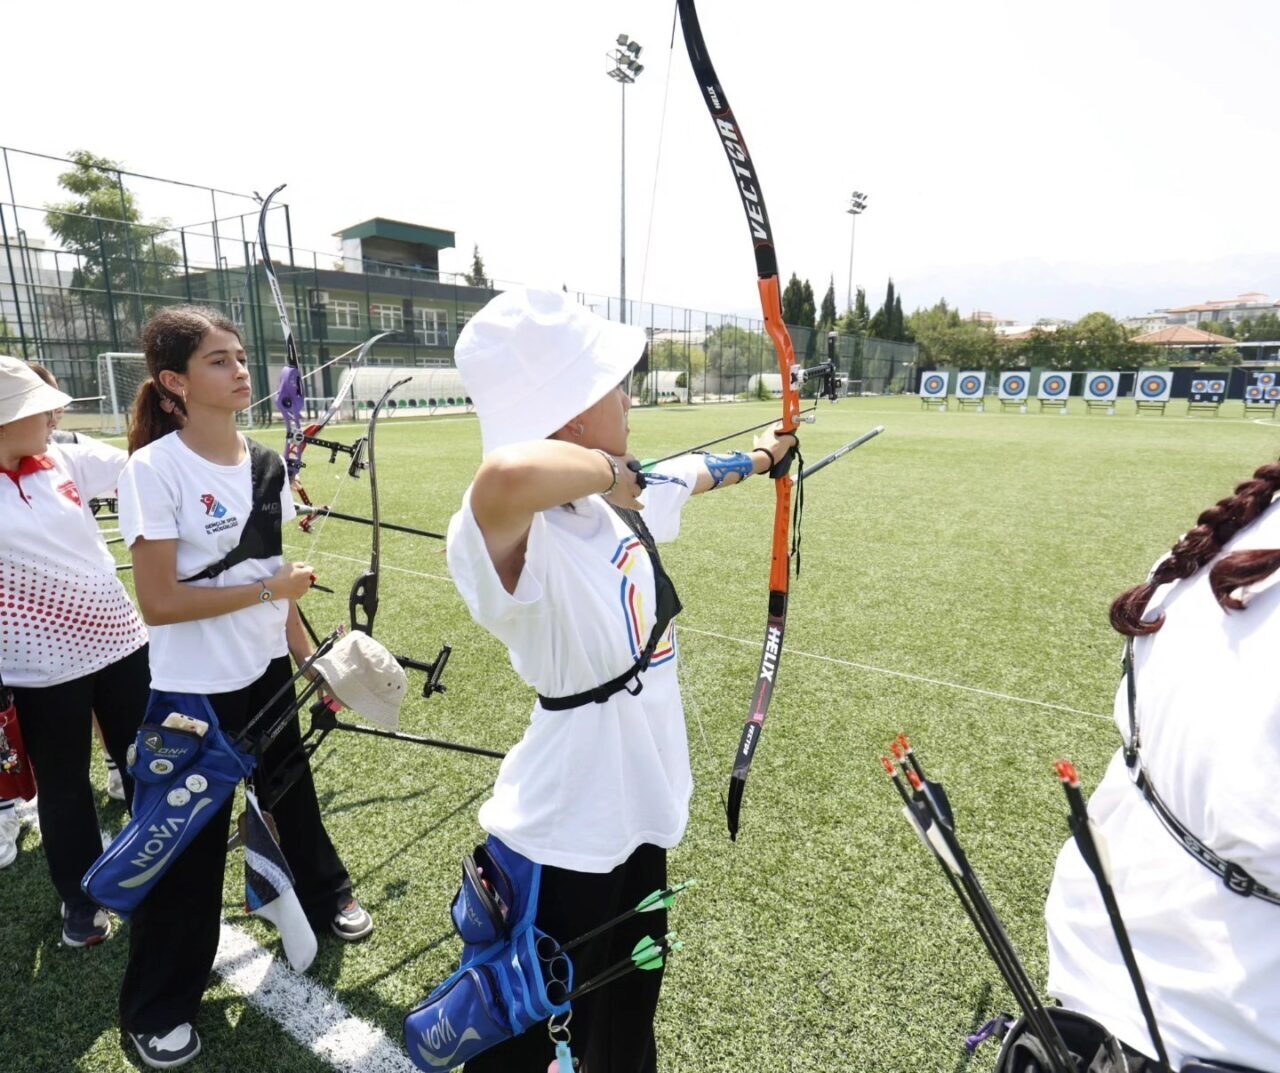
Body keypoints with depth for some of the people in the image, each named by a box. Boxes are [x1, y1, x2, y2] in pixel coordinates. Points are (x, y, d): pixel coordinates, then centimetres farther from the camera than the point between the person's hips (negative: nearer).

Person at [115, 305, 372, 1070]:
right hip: (193, 691, -5)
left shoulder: (266, 464, 0)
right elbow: (159, 602, -20)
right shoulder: (155, 470, -18)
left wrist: (310, 657, 9)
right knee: (191, 849, 10)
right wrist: (271, 588, -18)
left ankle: (325, 898, 49)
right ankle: (160, 1006, 33)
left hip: (266, 673, 5)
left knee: (293, 794, 24)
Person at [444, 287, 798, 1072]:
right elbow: (506, 476, -56)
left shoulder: (616, 502, -6)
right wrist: (608, 468, -34)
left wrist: (758, 456, 36)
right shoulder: (514, 538, -30)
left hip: (639, 814, 8)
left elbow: (694, 474, 16)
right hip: (561, 845, -7)